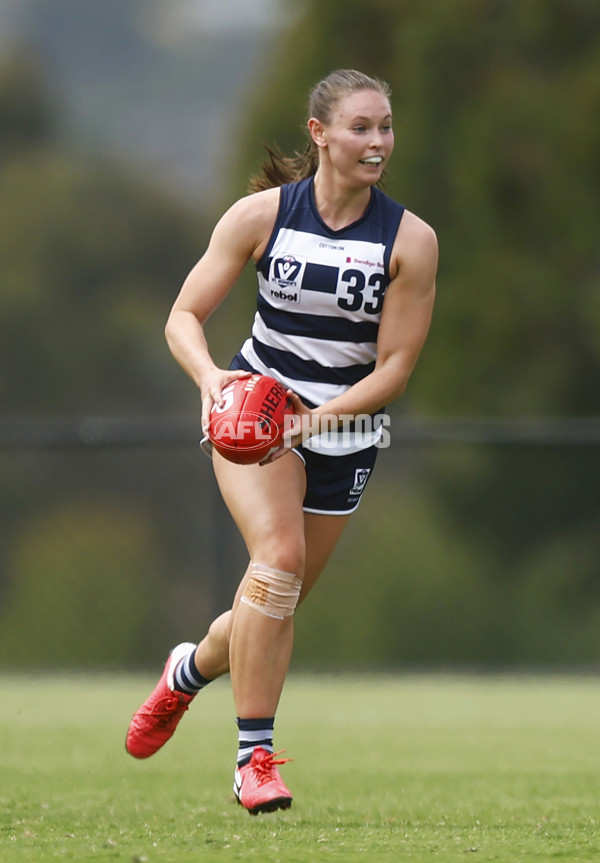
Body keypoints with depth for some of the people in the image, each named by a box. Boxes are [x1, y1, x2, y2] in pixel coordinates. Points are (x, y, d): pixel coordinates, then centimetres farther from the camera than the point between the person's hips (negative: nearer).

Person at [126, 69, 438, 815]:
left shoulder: (410, 240, -9)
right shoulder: (262, 214, -9)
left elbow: (394, 368, -8)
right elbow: (185, 315, -5)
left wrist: (316, 417, -23)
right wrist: (210, 378, -26)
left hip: (343, 430, 2)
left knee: (279, 601, 8)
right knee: (279, 554, -26)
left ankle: (191, 669, 43)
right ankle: (255, 756, -21)